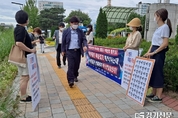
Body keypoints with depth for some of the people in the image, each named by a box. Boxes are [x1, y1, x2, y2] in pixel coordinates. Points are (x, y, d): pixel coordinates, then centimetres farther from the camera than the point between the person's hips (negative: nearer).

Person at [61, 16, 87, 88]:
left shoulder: (80, 31, 6)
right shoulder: (66, 31, 0)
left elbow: (84, 39, 6)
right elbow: (63, 42, 5)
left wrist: (85, 45, -14)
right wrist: (63, 50, 7)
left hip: (78, 51, 3)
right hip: (70, 51, -3)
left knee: (77, 65, 12)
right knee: (71, 66, -10)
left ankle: (75, 76, 34)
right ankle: (71, 80, -10)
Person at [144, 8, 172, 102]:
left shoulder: (165, 27, -11)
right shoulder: (158, 28, 15)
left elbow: (165, 44, -18)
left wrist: (153, 52, -18)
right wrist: (149, 52, 6)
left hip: (159, 53, -9)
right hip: (154, 52, 9)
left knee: (158, 73, -4)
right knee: (153, 72, 11)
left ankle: (158, 97, 5)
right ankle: (153, 93, 21)